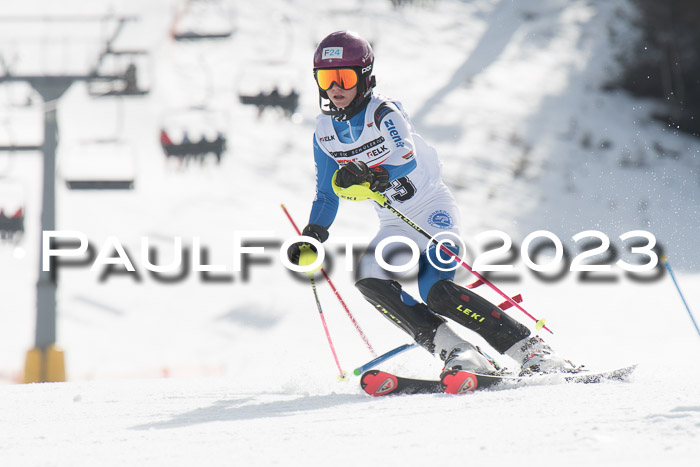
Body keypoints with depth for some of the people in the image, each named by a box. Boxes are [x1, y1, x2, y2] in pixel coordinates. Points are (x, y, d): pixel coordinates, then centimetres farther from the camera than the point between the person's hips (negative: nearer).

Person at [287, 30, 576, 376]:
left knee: (436, 291, -26)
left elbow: (408, 159, -34)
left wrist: (369, 176, -51)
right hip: (395, 226, 6)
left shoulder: (383, 113, -16)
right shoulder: (325, 133, 1)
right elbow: (326, 195, 13)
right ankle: (453, 351, -21)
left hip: (434, 209, -6)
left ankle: (530, 350, -23)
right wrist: (311, 239, 0)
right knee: (370, 279, -22)